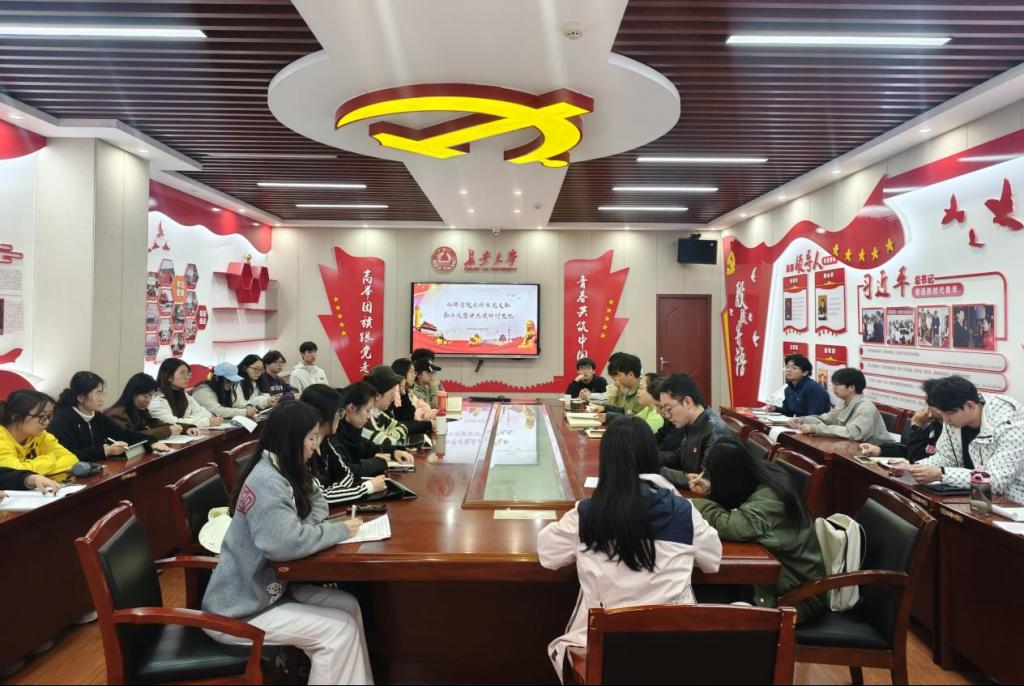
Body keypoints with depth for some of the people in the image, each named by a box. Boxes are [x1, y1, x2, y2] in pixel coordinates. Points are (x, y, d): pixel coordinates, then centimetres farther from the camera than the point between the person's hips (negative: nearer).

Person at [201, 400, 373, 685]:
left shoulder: (286, 471, 3)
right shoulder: (266, 480, -26)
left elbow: (317, 502, 15)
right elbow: (284, 543, -36)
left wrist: (310, 527, -9)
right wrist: (340, 530, -23)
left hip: (268, 587, 9)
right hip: (237, 611, -9)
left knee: (348, 606, -1)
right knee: (340, 629, -13)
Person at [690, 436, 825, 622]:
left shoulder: (768, 499, -30)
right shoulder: (761, 473, -3)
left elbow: (731, 525, -44)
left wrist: (698, 504, -26)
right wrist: (709, 490, -2)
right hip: (781, 572, 8)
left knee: (705, 602, -15)